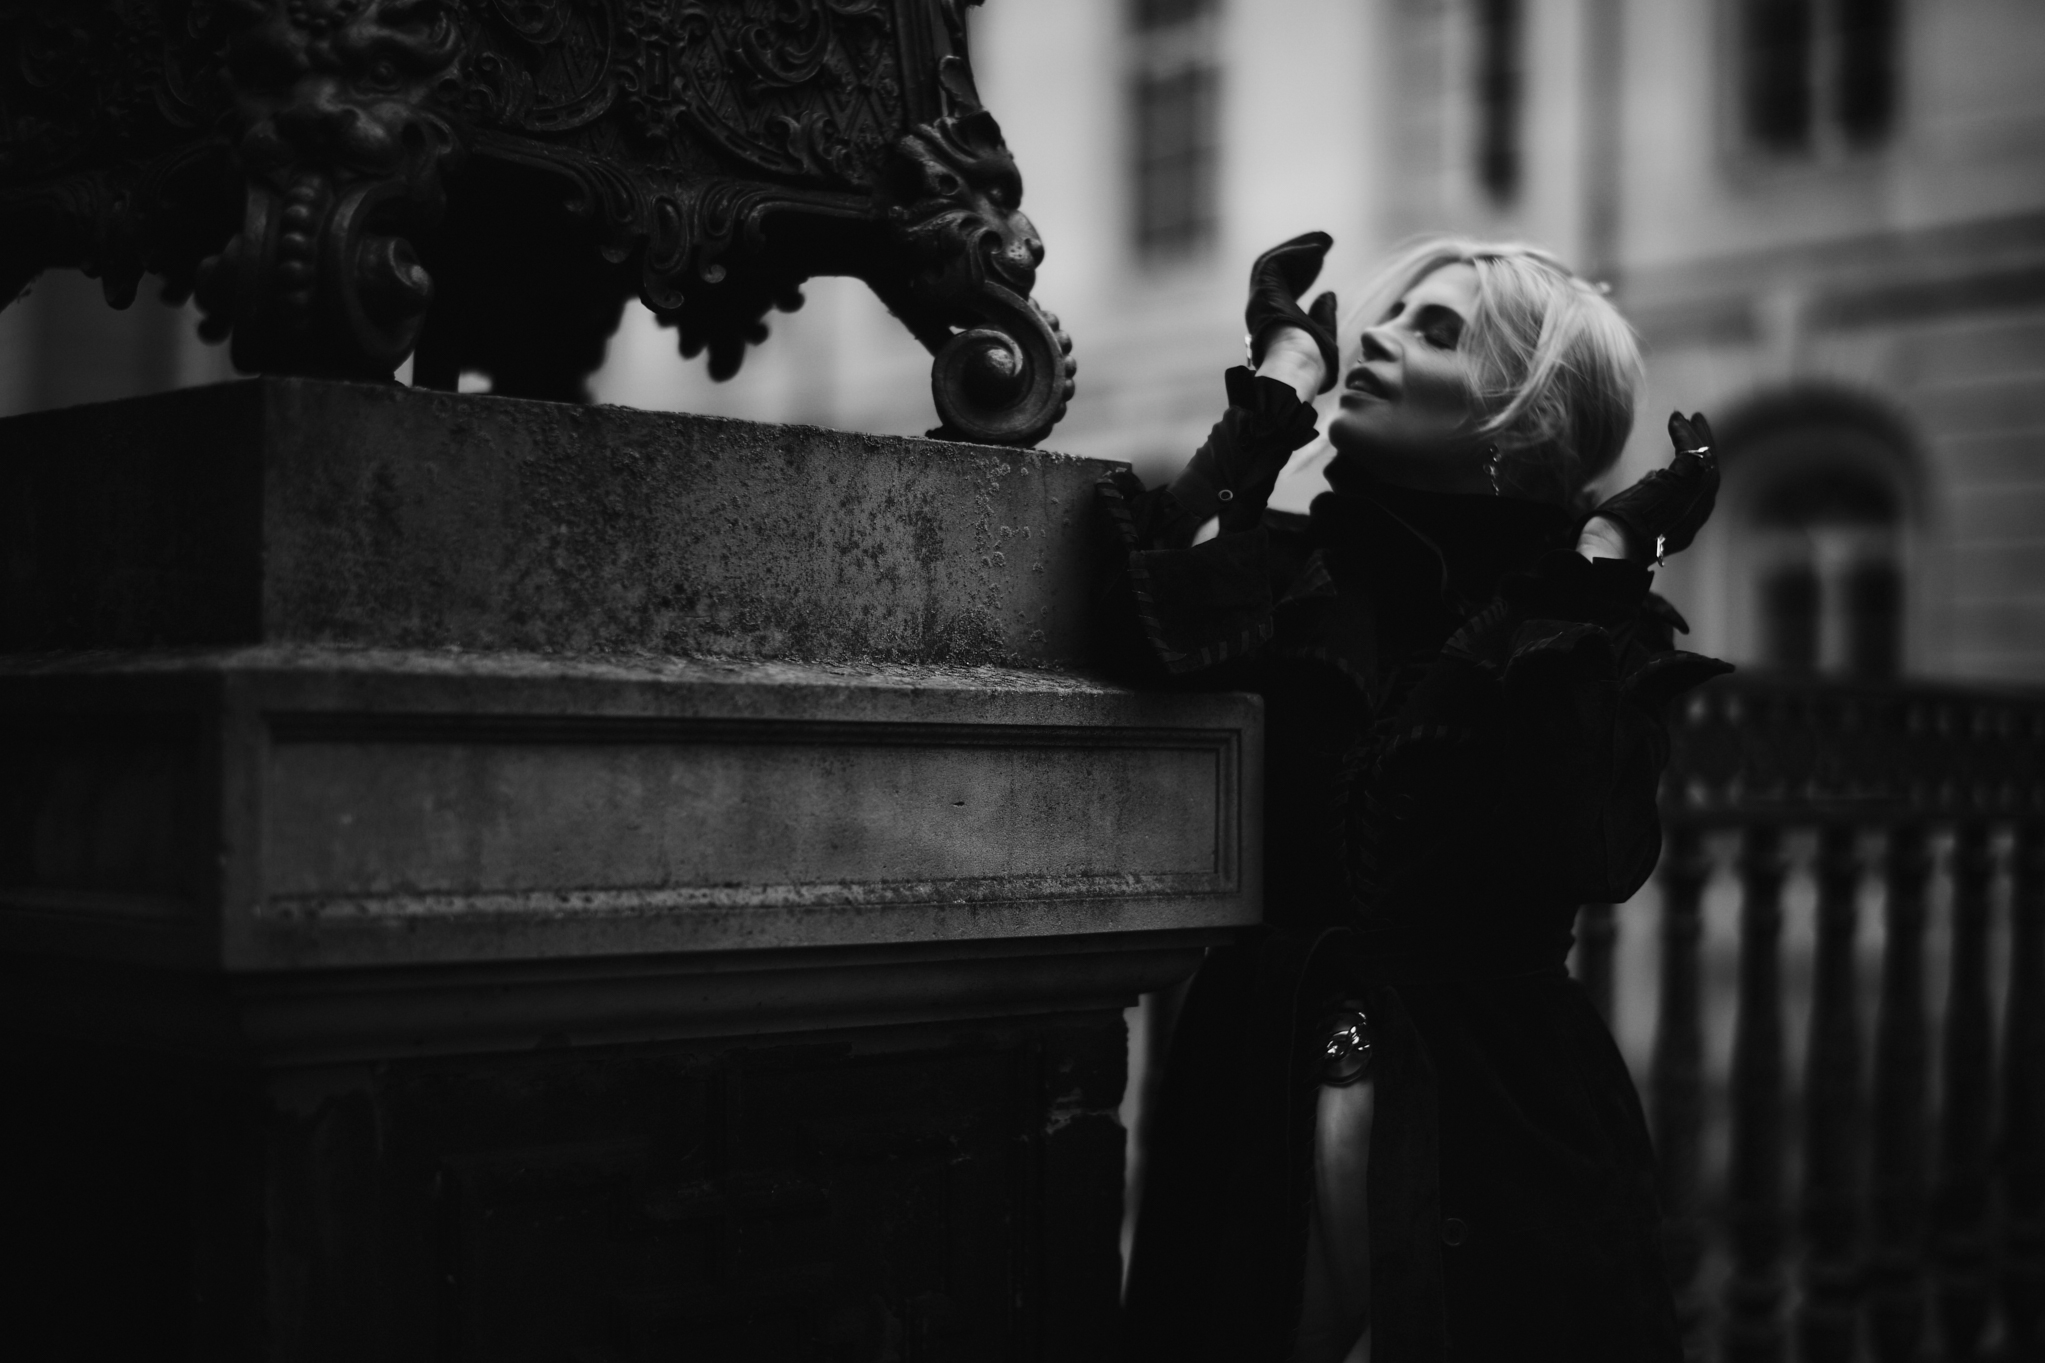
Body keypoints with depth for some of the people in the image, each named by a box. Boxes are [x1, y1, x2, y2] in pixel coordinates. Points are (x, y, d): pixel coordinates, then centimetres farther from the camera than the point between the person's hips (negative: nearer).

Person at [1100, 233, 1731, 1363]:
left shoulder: (1594, 633, 2)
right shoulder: (1286, 569, 3)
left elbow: (1589, 860, -17)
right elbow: (1155, 633, -20)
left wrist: (1599, 573, -11)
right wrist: (1281, 382, -8)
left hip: (1497, 1144, 0)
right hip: (1259, 1115, 0)